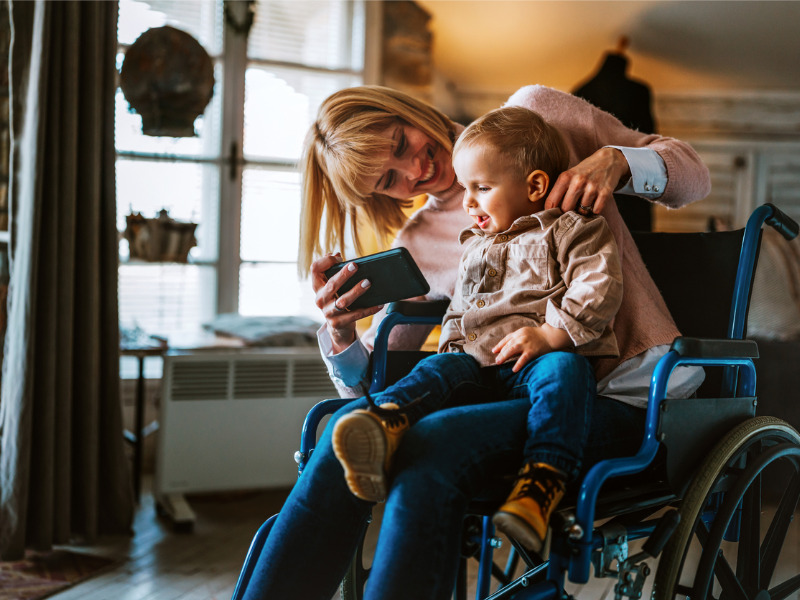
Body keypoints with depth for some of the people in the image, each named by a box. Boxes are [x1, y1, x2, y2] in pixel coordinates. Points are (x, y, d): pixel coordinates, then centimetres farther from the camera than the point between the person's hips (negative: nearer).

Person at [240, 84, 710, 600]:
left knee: (431, 446, -31)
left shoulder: (534, 113, 8)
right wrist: (339, 332, -10)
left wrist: (615, 160, -12)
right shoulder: (417, 245, 15)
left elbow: (692, 172, 10)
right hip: (515, 393, 4)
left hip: (621, 394, -4)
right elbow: (366, 380, 13)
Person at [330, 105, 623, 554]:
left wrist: (549, 334, -18)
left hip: (547, 357, -5)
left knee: (562, 373, -36)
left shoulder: (569, 230, 7)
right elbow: (459, 311, 37)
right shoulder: (475, 247, 30)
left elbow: (599, 287, -7)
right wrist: (453, 347, 16)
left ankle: (543, 483, -51)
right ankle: (386, 423, -52)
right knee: (436, 370, -23)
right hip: (477, 360, 5)